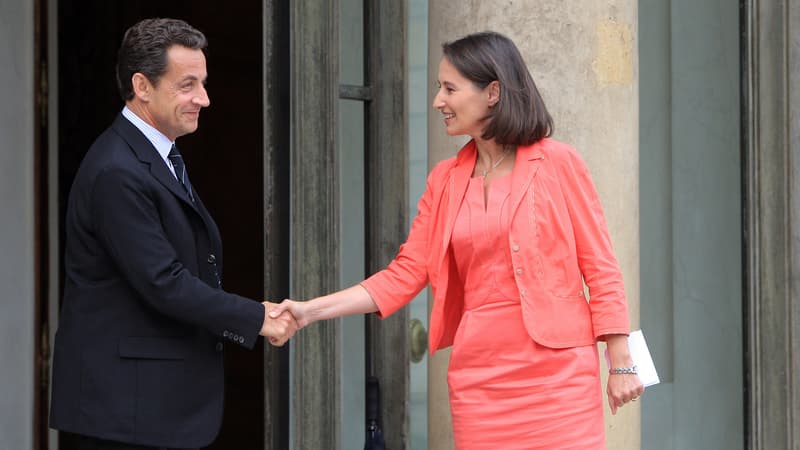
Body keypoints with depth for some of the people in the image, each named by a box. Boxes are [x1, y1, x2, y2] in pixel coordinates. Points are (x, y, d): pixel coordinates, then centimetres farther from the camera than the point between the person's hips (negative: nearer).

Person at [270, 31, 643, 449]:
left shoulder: (558, 164, -3)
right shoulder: (445, 179, 9)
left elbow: (600, 268, -2)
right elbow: (404, 274, 7)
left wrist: (621, 363, -5)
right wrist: (312, 310, -2)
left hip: (557, 370, -4)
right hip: (479, 375, 4)